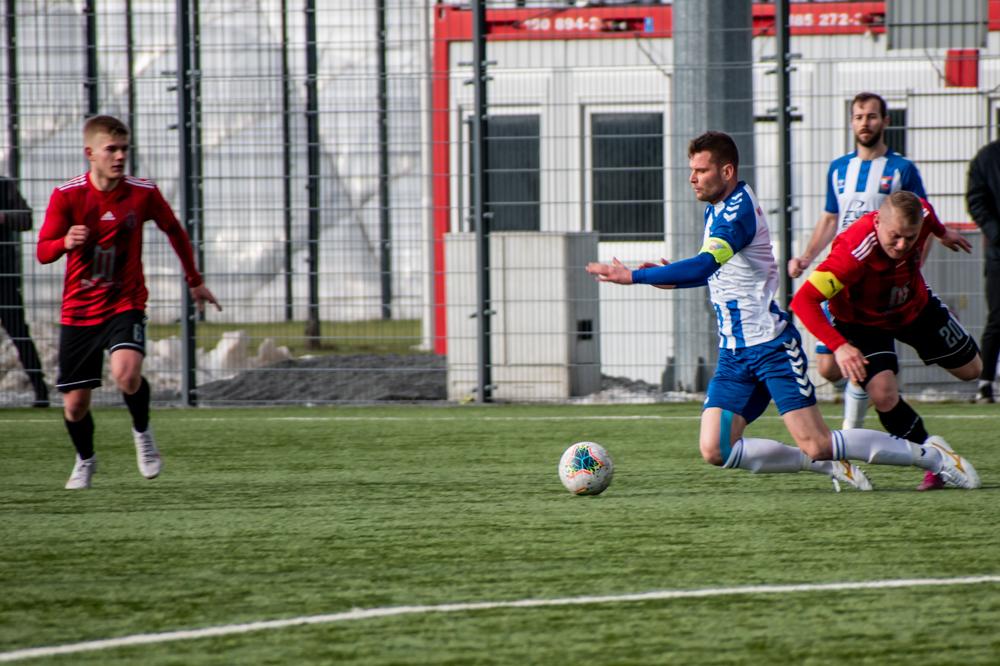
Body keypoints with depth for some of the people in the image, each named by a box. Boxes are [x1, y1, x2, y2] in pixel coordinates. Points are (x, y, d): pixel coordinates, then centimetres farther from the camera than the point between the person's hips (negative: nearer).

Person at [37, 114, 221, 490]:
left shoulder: (142, 193, -5)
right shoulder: (67, 196, -8)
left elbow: (174, 231, 13)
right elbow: (43, 251, -11)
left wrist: (195, 281, 20)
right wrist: (65, 243, -34)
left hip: (124, 306, -1)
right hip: (78, 312, 1)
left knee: (127, 372, -30)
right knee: (75, 403, 4)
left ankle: (142, 432, 1)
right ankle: (85, 460, 36)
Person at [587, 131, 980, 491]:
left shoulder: (738, 211, -18)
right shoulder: (715, 208, 13)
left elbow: (703, 266, -33)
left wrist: (635, 277, -35)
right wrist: (670, 279, 6)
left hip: (771, 344, -9)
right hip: (734, 353, 9)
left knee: (815, 445, -12)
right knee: (715, 450, -5)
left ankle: (932, 456, 3)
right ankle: (829, 466, 8)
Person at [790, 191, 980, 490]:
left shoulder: (920, 215, -26)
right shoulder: (853, 252, -43)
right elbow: (803, 301, -45)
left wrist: (942, 233, 25)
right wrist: (839, 346, -54)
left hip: (916, 306, 5)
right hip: (864, 320, -5)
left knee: (971, 369, 14)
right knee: (884, 395, -24)